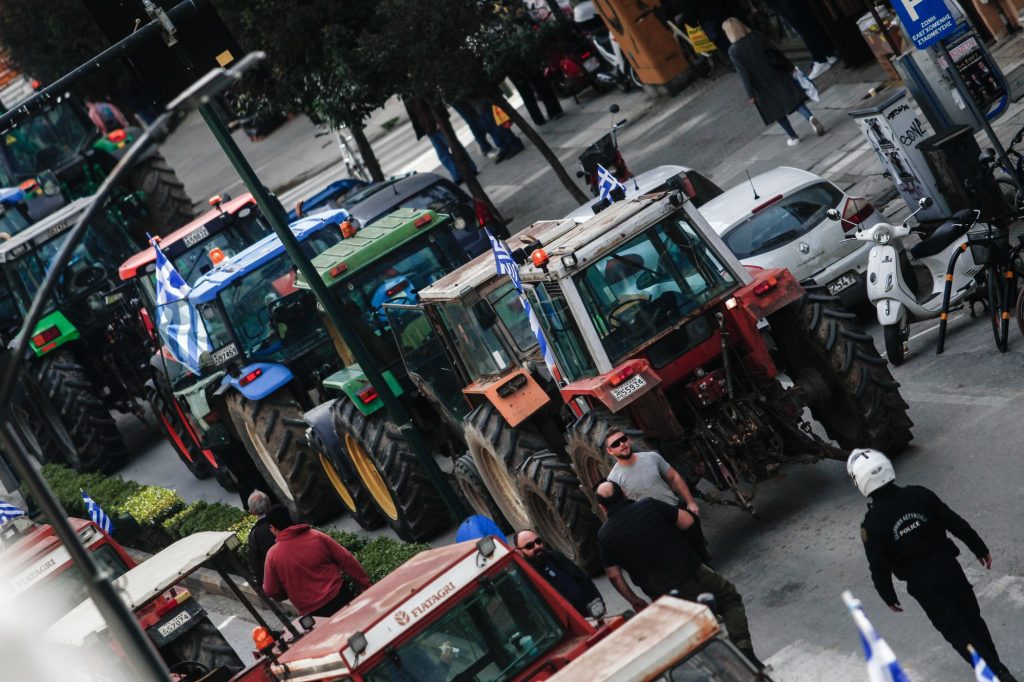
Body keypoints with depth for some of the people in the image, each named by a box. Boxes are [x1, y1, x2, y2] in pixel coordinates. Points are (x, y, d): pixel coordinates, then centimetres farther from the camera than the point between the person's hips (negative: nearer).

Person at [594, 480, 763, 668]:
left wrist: (634, 601, 15)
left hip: (661, 595, 1)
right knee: (730, 599, 19)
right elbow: (687, 521, -5)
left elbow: (614, 575, 1)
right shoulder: (649, 505, -8)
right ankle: (743, 649, -1)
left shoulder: (604, 535, -4)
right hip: (692, 574, -1)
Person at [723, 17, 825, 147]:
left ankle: (793, 137, 19)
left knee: (775, 110, 13)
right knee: (793, 99, 9)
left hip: (762, 85, -2)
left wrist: (751, 94, -9)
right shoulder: (757, 38, -5)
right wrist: (788, 67, 14)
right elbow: (776, 52, 2)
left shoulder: (733, 51, -15)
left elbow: (743, 74, -15)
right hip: (777, 76, 2)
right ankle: (810, 117, -15)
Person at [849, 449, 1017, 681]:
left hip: (922, 585, -3)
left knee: (956, 631, 5)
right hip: (949, 567, 3)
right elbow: (956, 523, -1)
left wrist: (889, 597, 7)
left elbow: (879, 568, -10)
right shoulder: (919, 495, -8)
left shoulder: (871, 525, -17)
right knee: (973, 620, 19)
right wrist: (980, 549, 11)